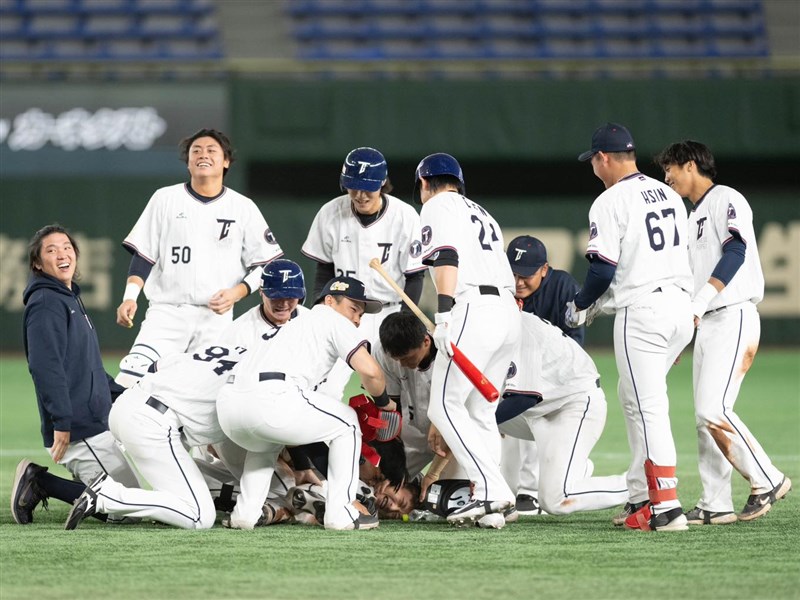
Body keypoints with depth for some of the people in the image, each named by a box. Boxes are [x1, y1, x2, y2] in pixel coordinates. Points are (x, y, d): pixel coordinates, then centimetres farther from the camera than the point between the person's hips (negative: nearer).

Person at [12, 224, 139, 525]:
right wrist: (61, 422, -26)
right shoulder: (45, 302, -11)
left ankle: (37, 481, 10)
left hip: (97, 424, 10)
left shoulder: (71, 299, 20)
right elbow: (45, 365, -21)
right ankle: (41, 483, -5)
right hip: (78, 431, -10)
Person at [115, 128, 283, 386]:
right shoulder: (165, 199, 7)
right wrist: (130, 297, -8)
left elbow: (266, 264, 7)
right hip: (166, 312, 0)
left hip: (217, 318, 0)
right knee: (132, 377, -19)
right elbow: (143, 255, 6)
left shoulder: (243, 208, 6)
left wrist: (236, 293, -10)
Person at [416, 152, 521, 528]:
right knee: (479, 412, 12)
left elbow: (447, 258, -11)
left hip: (473, 311, -8)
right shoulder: (481, 213, 31)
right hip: (509, 311, 8)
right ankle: (491, 505, 4)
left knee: (444, 406, -7)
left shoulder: (438, 206, 6)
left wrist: (445, 313, -22)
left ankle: (491, 489, -18)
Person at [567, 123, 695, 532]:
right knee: (636, 397, 20)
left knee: (648, 407, -9)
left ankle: (666, 508, -16)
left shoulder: (610, 202, -8)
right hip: (682, 305, 8)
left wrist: (580, 306, 6)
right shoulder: (669, 195, 15)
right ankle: (640, 496, 19)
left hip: (641, 311, -8)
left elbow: (603, 270, -13)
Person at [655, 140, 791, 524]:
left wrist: (698, 304, -28)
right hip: (706, 324, 9)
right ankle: (715, 506, 5)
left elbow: (735, 252, -20)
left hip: (733, 317, -9)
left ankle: (767, 480, -8)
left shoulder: (725, 200, -5)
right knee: (705, 416, 4)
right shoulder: (693, 218, 23)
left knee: (712, 410, -18)